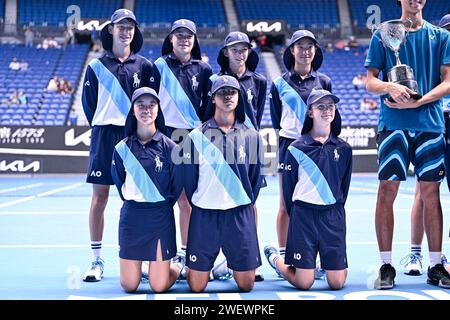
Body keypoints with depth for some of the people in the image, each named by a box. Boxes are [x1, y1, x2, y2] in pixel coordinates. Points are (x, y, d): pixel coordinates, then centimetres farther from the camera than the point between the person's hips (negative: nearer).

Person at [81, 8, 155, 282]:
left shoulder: (144, 65, 8)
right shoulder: (96, 67, 8)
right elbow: (89, 104, 12)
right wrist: (102, 128, 8)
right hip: (104, 136, 0)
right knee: (99, 196, -2)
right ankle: (97, 260, 4)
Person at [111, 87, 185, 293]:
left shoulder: (169, 146, -5)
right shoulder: (122, 148, 2)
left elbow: (177, 186, 3)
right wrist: (133, 202, 8)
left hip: (161, 218, -2)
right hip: (130, 216, 2)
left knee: (159, 287, -1)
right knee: (129, 286, 4)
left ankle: (178, 264, 31)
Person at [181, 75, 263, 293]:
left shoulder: (251, 136, 4)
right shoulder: (197, 136, -1)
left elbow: (256, 177, 9)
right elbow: (189, 178, 4)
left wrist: (245, 205, 6)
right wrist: (198, 204, 6)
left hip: (241, 217, 1)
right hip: (204, 216, -1)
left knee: (246, 285, 5)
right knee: (196, 287, 3)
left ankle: (233, 265, 38)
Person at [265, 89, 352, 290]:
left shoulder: (343, 149, 7)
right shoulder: (297, 148, -1)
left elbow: (344, 186, 13)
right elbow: (288, 186, 5)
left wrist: (336, 211, 10)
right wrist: (296, 216, 6)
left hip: (333, 215, 2)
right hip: (304, 215, -2)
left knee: (337, 283, -1)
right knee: (304, 284, -3)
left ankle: (328, 261, 32)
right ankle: (275, 259, 26)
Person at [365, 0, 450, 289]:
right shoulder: (383, 35, 9)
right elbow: (370, 81, 5)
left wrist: (417, 102, -12)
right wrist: (390, 87, -17)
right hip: (393, 124, -1)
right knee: (387, 190, -3)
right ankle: (386, 266, 4)